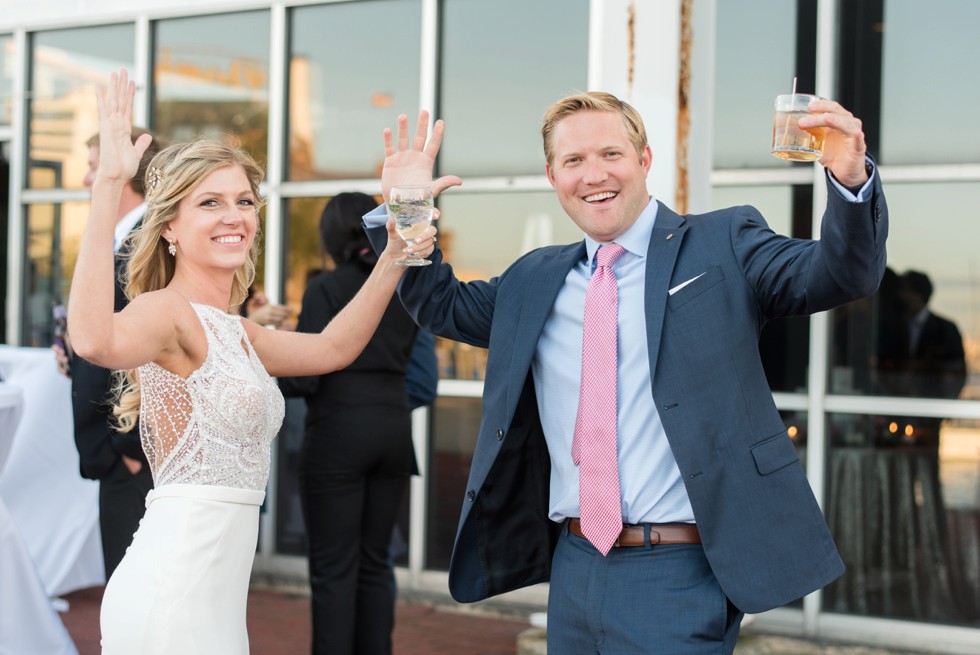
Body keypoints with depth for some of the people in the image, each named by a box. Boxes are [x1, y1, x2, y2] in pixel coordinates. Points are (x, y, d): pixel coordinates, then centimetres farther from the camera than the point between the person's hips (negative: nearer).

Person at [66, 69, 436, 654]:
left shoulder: (231, 330, 15)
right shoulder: (167, 310, -13)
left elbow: (331, 348, 26)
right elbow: (95, 340, -36)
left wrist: (394, 256, 17)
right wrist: (108, 187, -39)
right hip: (171, 584, -9)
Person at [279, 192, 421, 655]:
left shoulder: (326, 289, -9)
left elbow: (305, 378, -13)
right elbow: (411, 366, 10)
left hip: (338, 434, -6)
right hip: (394, 430, 6)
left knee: (334, 568, -1)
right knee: (374, 562, 12)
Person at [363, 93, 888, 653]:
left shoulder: (723, 246, 0)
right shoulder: (535, 280, 14)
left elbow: (842, 273, -11)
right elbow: (442, 305, 28)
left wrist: (851, 181, -31)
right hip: (574, 571, 5)